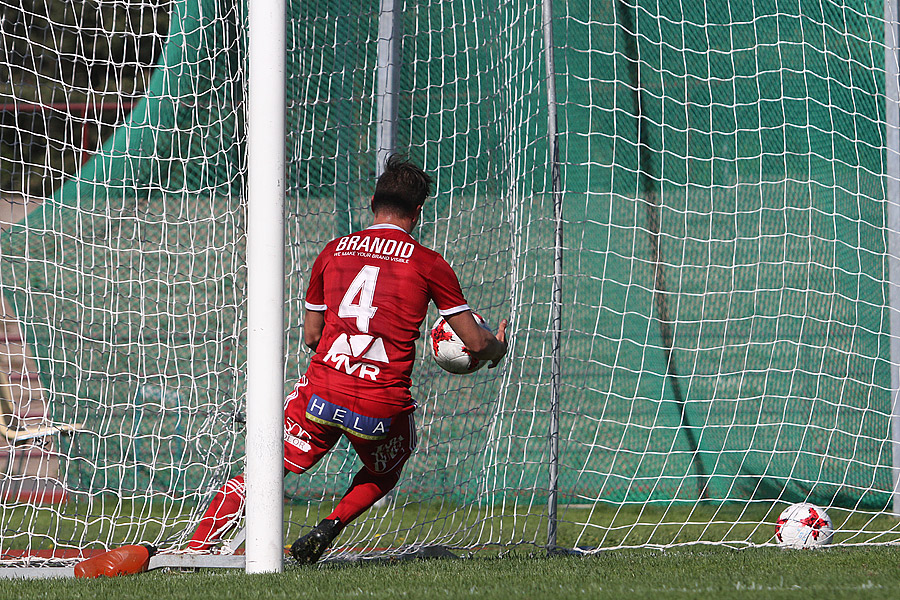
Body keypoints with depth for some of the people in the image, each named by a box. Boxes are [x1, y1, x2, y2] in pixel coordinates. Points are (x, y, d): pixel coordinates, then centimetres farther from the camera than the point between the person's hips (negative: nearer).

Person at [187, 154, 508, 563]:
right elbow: (475, 342, 5)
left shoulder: (333, 251, 10)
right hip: (384, 407, -1)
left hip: (322, 392, 1)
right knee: (383, 475, 29)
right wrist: (497, 348, 28)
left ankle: (196, 548, -2)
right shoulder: (427, 264, 2)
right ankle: (330, 528, 5)